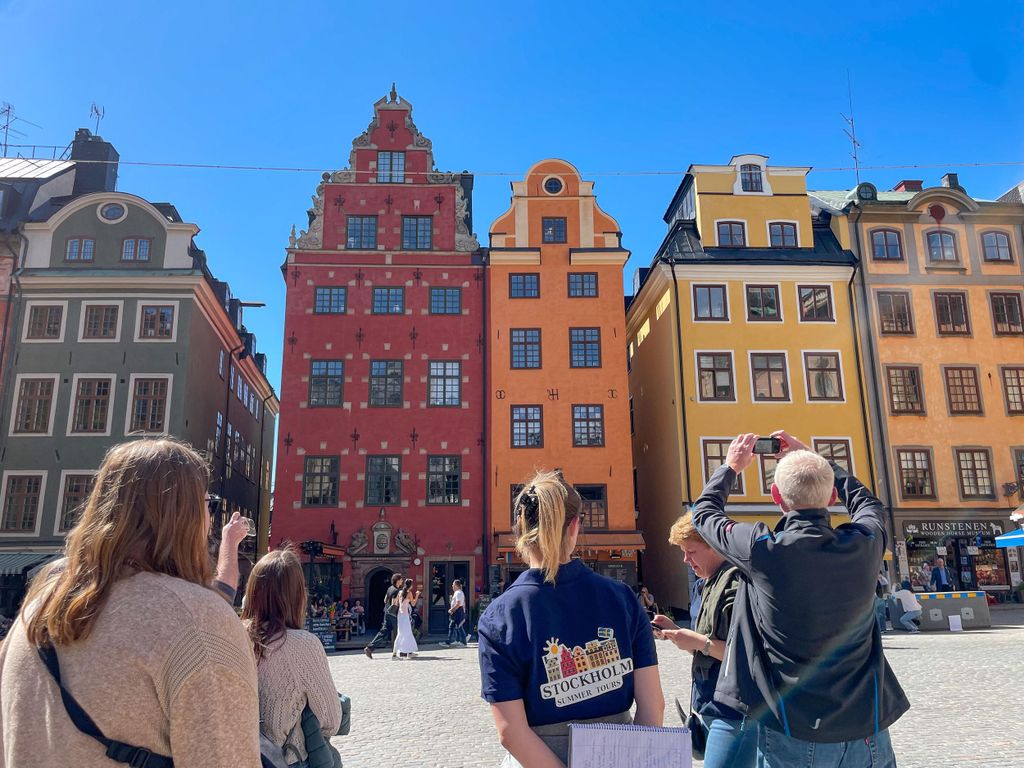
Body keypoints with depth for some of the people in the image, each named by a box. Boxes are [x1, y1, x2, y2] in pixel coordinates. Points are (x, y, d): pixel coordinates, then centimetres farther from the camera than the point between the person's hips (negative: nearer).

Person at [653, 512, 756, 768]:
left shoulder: (737, 582, -17)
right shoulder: (711, 584, 14)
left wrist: (701, 642, -20)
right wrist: (675, 632, 6)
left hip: (734, 716, -9)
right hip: (708, 709, 9)